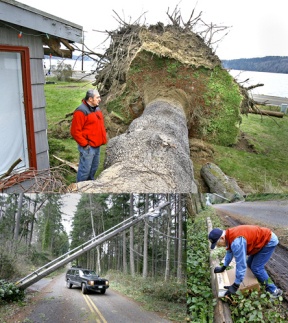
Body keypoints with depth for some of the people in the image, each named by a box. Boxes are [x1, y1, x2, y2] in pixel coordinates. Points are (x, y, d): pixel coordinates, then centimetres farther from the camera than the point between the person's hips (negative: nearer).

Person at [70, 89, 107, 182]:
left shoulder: (96, 108, 10)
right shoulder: (81, 111, -19)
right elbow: (75, 131, -20)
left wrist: (104, 139, 13)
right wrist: (85, 144, -18)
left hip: (96, 146, 9)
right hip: (88, 147, -9)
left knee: (94, 168, 21)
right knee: (85, 169, -1)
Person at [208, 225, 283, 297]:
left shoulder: (236, 242, -34)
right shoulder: (229, 235, -3)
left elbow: (241, 264, -32)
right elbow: (230, 252, 16)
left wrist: (235, 286, -25)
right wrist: (223, 268, 22)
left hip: (269, 241, -10)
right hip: (262, 240, 10)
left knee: (256, 268, -8)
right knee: (250, 264, 14)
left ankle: (273, 291, 7)